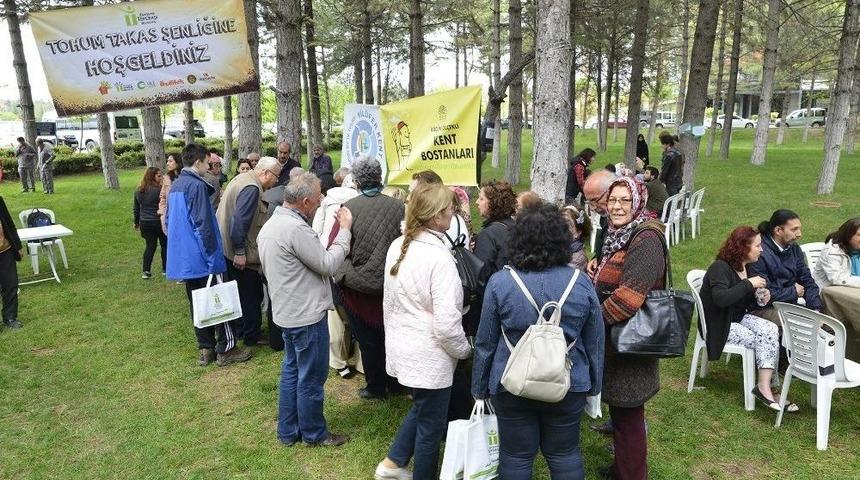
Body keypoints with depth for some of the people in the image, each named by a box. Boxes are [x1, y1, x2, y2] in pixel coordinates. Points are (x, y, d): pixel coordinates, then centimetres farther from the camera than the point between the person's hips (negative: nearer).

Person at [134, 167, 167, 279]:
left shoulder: (138, 191, 6)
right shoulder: (159, 190, -15)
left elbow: (136, 208, 14)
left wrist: (136, 222, 25)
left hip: (145, 223, 5)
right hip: (159, 222, -5)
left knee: (150, 245, 12)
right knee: (165, 244, 12)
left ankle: (146, 271, 4)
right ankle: (165, 268, 19)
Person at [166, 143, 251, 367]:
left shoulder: (174, 186, 12)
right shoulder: (197, 185, -17)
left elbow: (169, 222, 20)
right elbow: (203, 225, -21)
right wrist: (213, 255, -15)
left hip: (183, 258, 9)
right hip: (202, 257, -9)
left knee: (197, 304, 15)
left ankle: (205, 349, 22)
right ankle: (226, 349, 9)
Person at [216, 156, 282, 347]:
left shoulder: (243, 178, 12)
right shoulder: (252, 188, -21)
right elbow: (240, 220, -27)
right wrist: (240, 251, -23)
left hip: (229, 248, 11)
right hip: (240, 252, -10)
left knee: (248, 294, 20)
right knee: (251, 295, 2)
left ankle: (244, 330, 32)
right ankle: (252, 337, 13)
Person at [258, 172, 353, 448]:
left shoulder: (271, 225, 7)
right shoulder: (296, 228, -25)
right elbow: (328, 265, -20)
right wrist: (345, 230, -11)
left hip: (287, 311, 10)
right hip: (307, 314, -10)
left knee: (292, 371, 20)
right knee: (311, 378, 6)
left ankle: (288, 431, 31)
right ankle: (314, 433, 22)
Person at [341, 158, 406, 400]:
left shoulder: (347, 208, -17)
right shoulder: (398, 207, -13)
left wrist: (342, 274, 3)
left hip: (359, 287, -2)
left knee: (368, 340, 14)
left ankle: (376, 387, 28)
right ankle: (395, 383, 35)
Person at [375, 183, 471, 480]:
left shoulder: (397, 246, 0)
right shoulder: (439, 257, -24)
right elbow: (446, 323, -25)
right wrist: (464, 350, -7)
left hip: (402, 347, 8)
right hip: (429, 355, -8)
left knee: (421, 409, 28)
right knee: (431, 423, 12)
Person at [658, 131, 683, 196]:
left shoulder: (668, 155, -20)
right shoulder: (679, 152, 8)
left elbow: (664, 171, -14)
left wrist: (660, 182, -2)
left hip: (671, 185, -9)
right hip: (679, 183, 9)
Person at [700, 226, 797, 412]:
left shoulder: (746, 267, 9)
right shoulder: (720, 268, -19)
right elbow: (721, 299, -35)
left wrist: (760, 296, 1)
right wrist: (749, 284, -28)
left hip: (739, 318, 8)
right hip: (719, 325, -8)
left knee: (771, 330, -18)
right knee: (765, 340, -19)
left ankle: (765, 387, -20)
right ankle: (764, 388, -10)